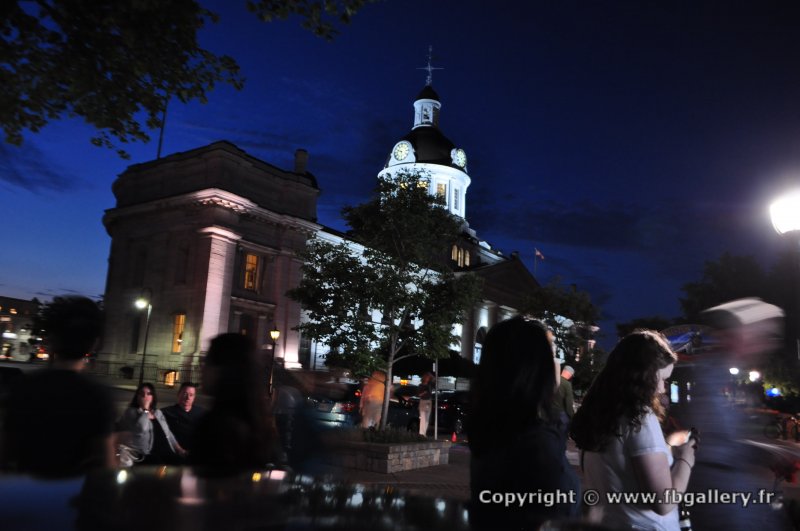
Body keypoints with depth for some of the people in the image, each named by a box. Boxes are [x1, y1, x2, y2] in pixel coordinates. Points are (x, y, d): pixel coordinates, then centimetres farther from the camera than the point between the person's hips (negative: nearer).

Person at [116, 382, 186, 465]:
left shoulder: (158, 413, 23)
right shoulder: (131, 412, 5)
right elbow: (140, 428, -16)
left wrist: (178, 449, 10)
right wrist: (145, 409, -6)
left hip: (166, 453, 6)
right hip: (144, 456, -5)